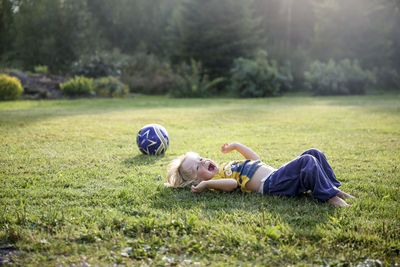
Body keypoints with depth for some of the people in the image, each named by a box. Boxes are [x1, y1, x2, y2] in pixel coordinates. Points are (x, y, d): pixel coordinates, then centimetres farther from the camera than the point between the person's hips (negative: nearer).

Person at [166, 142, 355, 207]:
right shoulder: (215, 180, 0)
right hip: (272, 184, -10)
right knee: (307, 160, -26)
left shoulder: (228, 166, 27)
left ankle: (334, 188, -2)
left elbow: (255, 158, 36)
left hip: (277, 174, 10)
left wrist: (235, 145, 37)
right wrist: (205, 184, -20)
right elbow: (233, 183, -23)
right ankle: (329, 196, -28)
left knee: (314, 153, 3)